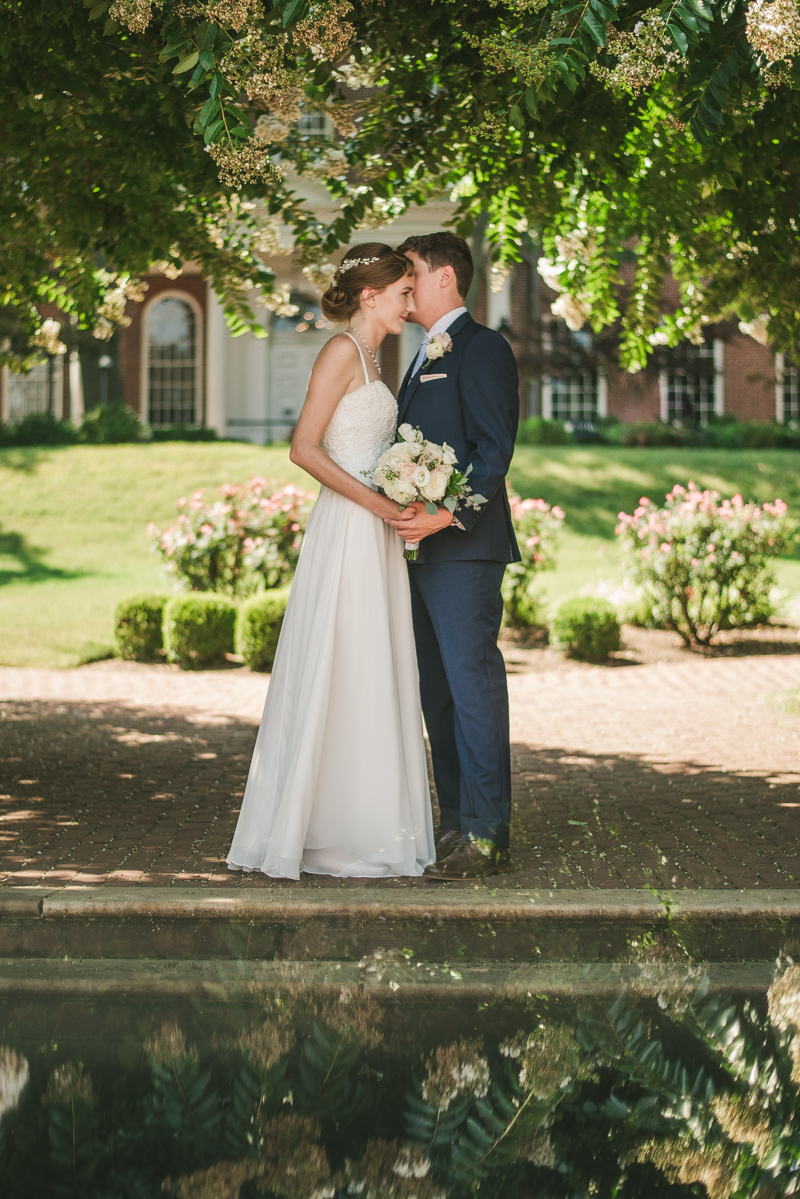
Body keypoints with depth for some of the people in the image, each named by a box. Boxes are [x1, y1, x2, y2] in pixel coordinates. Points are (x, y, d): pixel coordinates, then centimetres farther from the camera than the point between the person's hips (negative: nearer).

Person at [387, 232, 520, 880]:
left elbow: (495, 449, -15)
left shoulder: (482, 347, -6)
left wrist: (446, 514, -23)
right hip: (426, 553, 10)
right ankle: (458, 826, 16)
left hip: (465, 546, -10)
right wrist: (409, 514, 11)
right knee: (439, 692, 10)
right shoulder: (427, 356, 24)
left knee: (473, 684, -9)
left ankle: (486, 837, -7)